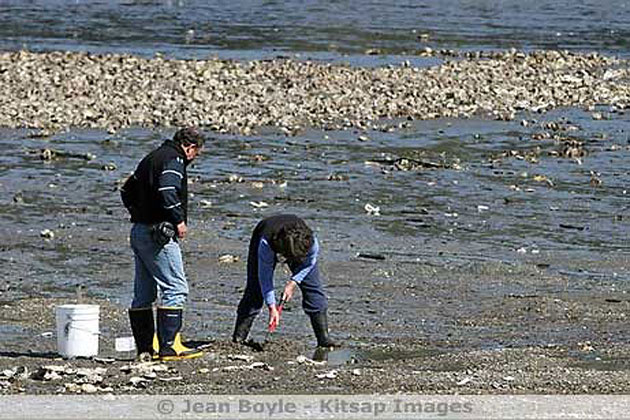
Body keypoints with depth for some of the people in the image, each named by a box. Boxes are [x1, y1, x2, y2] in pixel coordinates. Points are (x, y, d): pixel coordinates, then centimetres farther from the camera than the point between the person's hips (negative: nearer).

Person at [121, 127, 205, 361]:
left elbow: (127, 190, 25)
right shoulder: (173, 160, -10)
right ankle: (169, 346, -15)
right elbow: (166, 190, -26)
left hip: (139, 230, 10)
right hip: (158, 234, -10)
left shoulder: (151, 158, 20)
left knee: (143, 293, 12)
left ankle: (146, 346, 15)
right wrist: (179, 220, -18)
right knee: (176, 288, -9)